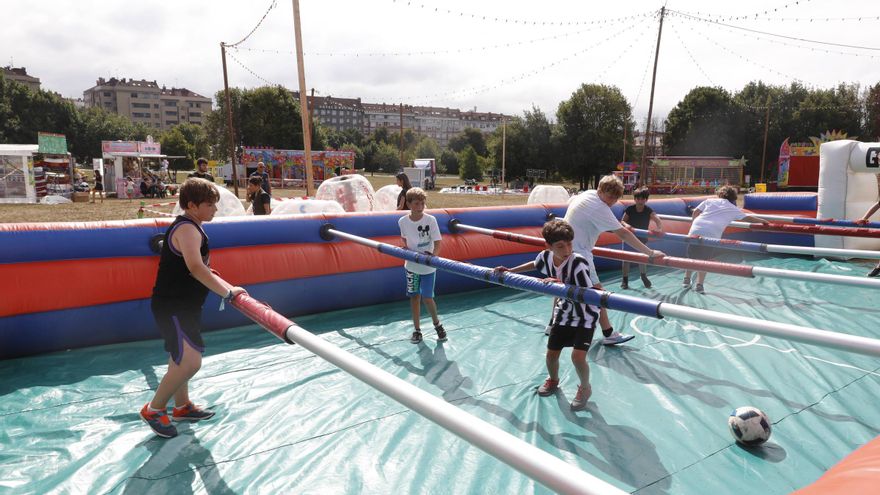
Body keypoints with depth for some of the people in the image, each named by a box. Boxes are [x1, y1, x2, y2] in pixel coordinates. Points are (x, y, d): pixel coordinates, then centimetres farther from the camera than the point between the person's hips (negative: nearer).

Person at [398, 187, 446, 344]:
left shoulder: (430, 220, -15)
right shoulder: (402, 221, -6)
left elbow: (437, 244, -16)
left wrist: (432, 254, -34)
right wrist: (406, 249, -4)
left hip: (428, 266, -3)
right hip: (411, 265, 3)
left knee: (427, 298, -3)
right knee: (414, 297, 9)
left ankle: (437, 324, 23)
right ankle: (417, 330, 22)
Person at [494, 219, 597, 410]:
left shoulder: (579, 263, -32)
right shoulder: (545, 256, -15)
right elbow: (534, 265, 11)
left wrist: (562, 286, -43)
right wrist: (509, 271, 8)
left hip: (585, 315, -5)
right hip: (563, 313, 5)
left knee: (578, 355, -16)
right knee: (551, 354, 7)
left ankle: (585, 388, 15)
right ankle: (553, 380, 41)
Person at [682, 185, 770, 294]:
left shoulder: (709, 201, 20)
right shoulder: (733, 208, 17)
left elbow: (696, 212, 15)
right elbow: (748, 218, 24)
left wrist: (693, 223, 29)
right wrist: (762, 221, 39)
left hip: (696, 230, 2)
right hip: (711, 235, -2)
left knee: (692, 256, 17)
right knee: (704, 259, 12)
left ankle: (686, 280, 24)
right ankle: (699, 285, 8)